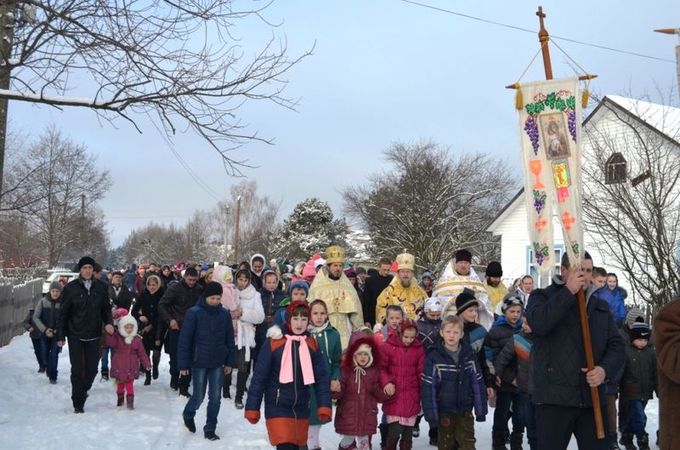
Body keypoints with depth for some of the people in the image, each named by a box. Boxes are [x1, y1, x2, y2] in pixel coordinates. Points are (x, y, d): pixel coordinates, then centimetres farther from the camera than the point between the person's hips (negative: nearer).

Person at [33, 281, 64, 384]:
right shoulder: (43, 301, -5)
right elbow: (35, 317, -3)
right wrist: (44, 329, -12)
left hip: (57, 334, -2)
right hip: (45, 333, 2)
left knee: (54, 356, -5)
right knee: (44, 356, 9)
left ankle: (53, 377, 9)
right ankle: (48, 370, 38)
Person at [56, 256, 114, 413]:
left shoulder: (101, 287, 1)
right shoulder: (71, 288, -6)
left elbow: (106, 308, 10)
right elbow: (63, 313, -2)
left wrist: (109, 322, -9)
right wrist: (60, 335, -4)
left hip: (93, 335, 2)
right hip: (75, 335, -2)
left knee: (92, 368, 6)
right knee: (77, 369, 0)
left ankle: (82, 391, 34)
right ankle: (78, 404, 11)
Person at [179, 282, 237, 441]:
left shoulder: (225, 314, 0)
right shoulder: (194, 313, -11)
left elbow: (230, 340, 7)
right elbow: (184, 340, -9)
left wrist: (230, 362, 5)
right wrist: (183, 364, -10)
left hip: (218, 363, 3)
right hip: (199, 362, -3)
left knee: (215, 397, 5)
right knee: (199, 396, 6)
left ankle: (210, 429, 19)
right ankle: (188, 414, 37)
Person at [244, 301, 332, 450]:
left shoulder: (312, 345, 2)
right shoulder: (273, 343, -9)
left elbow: (322, 378, 4)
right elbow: (259, 377, -6)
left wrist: (324, 406, -5)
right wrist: (252, 408, -6)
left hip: (301, 410, 4)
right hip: (277, 408, -4)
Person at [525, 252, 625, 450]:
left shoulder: (601, 306, 16)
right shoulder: (542, 297, 2)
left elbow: (616, 345, 13)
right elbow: (539, 323, -20)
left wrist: (605, 368, -7)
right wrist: (568, 292, -17)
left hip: (593, 398, 5)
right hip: (554, 397, -4)